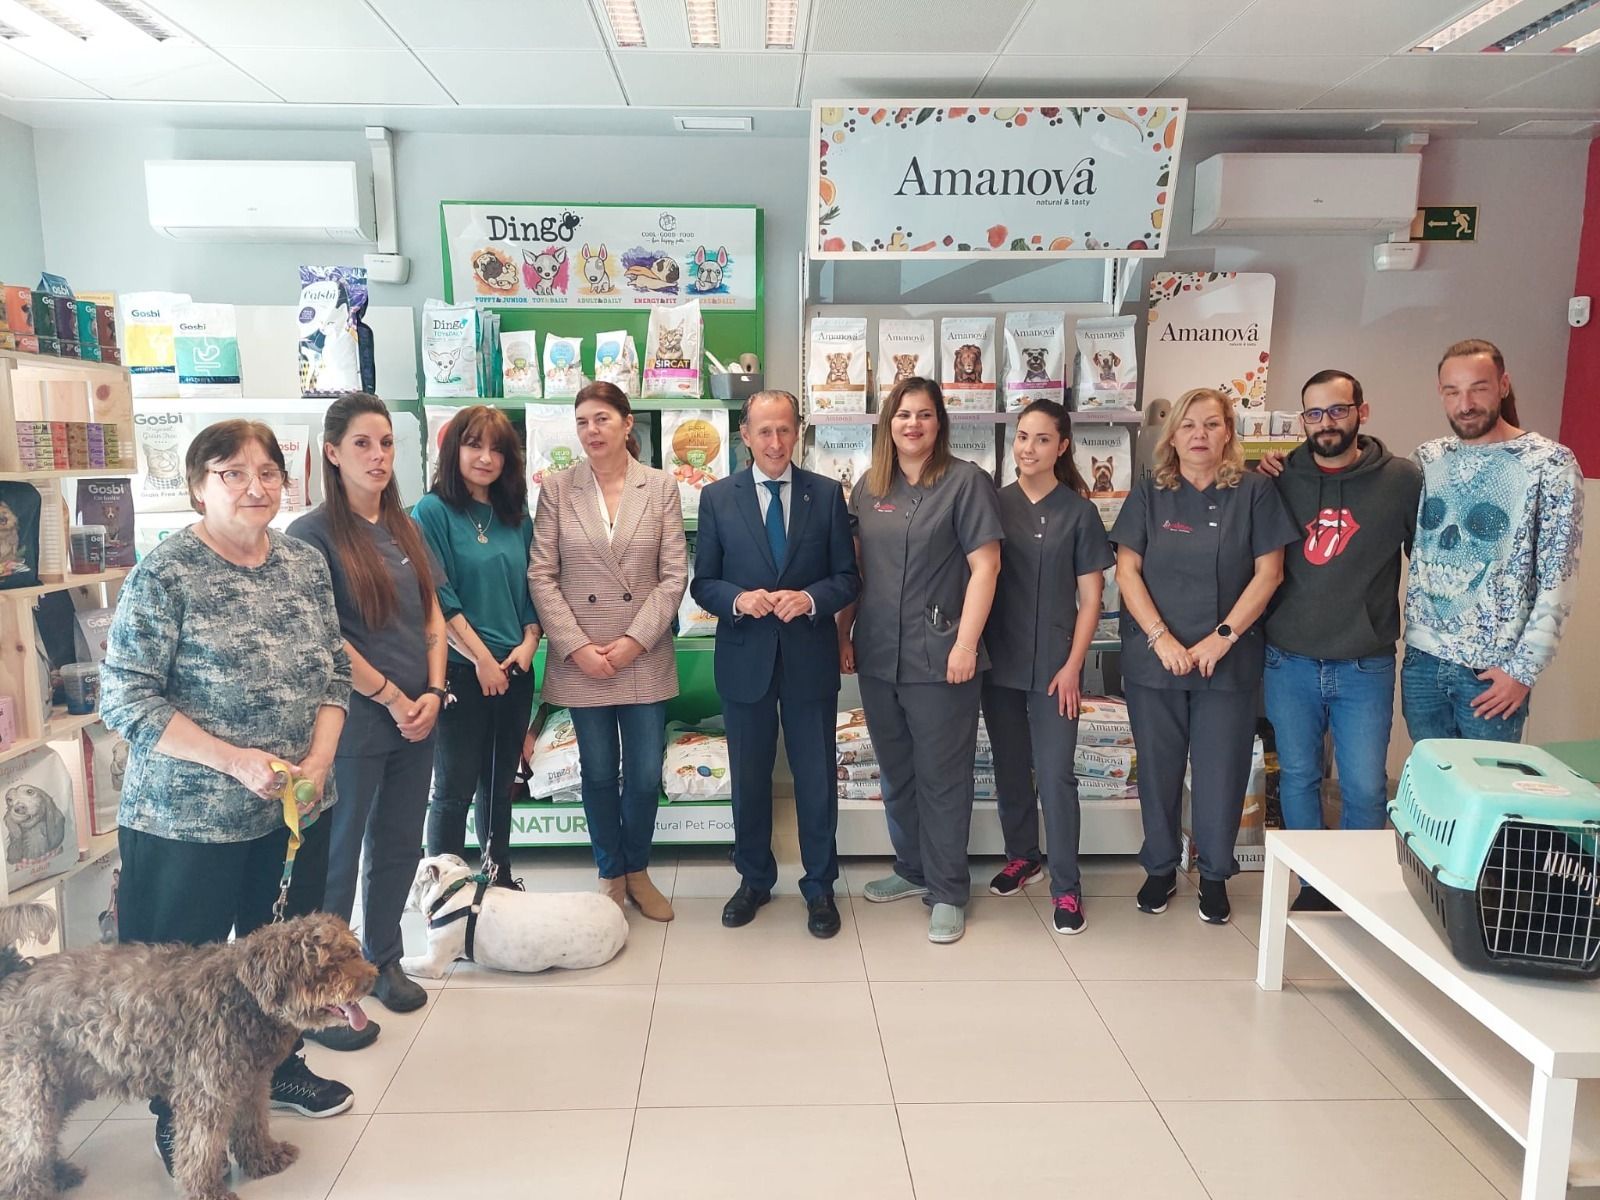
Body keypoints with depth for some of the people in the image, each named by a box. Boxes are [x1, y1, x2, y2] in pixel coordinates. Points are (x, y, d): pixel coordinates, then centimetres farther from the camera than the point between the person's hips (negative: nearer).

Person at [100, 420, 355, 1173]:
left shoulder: (306, 564, 3)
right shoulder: (164, 575, -13)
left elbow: (334, 672, 7)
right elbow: (125, 697, -15)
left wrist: (319, 758, -9)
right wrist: (234, 759, -21)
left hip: (295, 808, 5)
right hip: (187, 818, -5)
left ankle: (280, 1066, 43)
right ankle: (175, 1112, 32)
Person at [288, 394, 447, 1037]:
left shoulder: (404, 527, 11)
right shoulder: (313, 534, -9)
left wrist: (432, 693, -1)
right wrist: (393, 698, -11)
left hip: (416, 715, 6)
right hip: (353, 721, -6)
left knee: (400, 846, 16)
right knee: (338, 856, 4)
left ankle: (383, 959, 34)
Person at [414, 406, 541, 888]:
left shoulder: (517, 516, 10)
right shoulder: (433, 512, -6)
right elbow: (438, 596, -12)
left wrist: (528, 643, -3)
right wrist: (481, 658, -14)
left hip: (515, 670, 5)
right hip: (459, 669, -5)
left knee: (500, 784, 16)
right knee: (455, 788, 4)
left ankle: (500, 880, 29)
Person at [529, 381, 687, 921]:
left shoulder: (661, 486, 1)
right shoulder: (557, 488, 0)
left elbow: (674, 574, -2)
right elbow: (541, 575, -3)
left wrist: (633, 642, -10)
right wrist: (577, 647, -10)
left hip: (645, 658, 0)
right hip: (581, 660, 0)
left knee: (645, 775, 6)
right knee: (599, 773, 10)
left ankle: (637, 871, 29)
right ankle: (610, 875, 29)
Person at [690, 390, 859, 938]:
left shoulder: (827, 494, 1)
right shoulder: (718, 497, 1)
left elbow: (847, 578, 1)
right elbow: (703, 583, 2)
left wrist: (810, 598, -18)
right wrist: (738, 599, -18)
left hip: (810, 657, 0)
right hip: (745, 658, 1)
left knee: (816, 778, 8)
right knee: (749, 777, 14)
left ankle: (819, 888, 26)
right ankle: (754, 879, 33)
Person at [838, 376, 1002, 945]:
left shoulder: (965, 481, -6)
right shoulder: (869, 487, 10)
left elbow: (985, 566, -10)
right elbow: (854, 567, 14)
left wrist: (966, 645, -16)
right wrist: (843, 635, 11)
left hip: (938, 656, -5)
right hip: (877, 656, 6)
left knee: (942, 776, 3)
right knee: (895, 770, 16)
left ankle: (947, 892, 16)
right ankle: (912, 869, 34)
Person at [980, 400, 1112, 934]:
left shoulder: (1077, 511, -1)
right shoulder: (993, 504, 3)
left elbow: (1090, 598, -1)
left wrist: (1072, 666, -8)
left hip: (1053, 665, -2)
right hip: (999, 661, 3)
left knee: (1055, 774, -3)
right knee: (1010, 767, 14)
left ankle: (1066, 886, 7)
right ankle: (1021, 857, 33)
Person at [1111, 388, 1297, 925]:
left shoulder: (1254, 492, 0)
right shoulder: (1148, 493, 4)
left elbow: (1268, 573, -3)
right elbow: (1127, 570, -1)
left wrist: (1222, 637, -12)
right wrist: (1161, 639, -12)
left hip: (1228, 660, -1)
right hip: (1153, 660, 1)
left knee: (1222, 772, 5)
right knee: (1158, 769, 9)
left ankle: (1215, 875, 24)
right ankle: (1160, 868, 27)